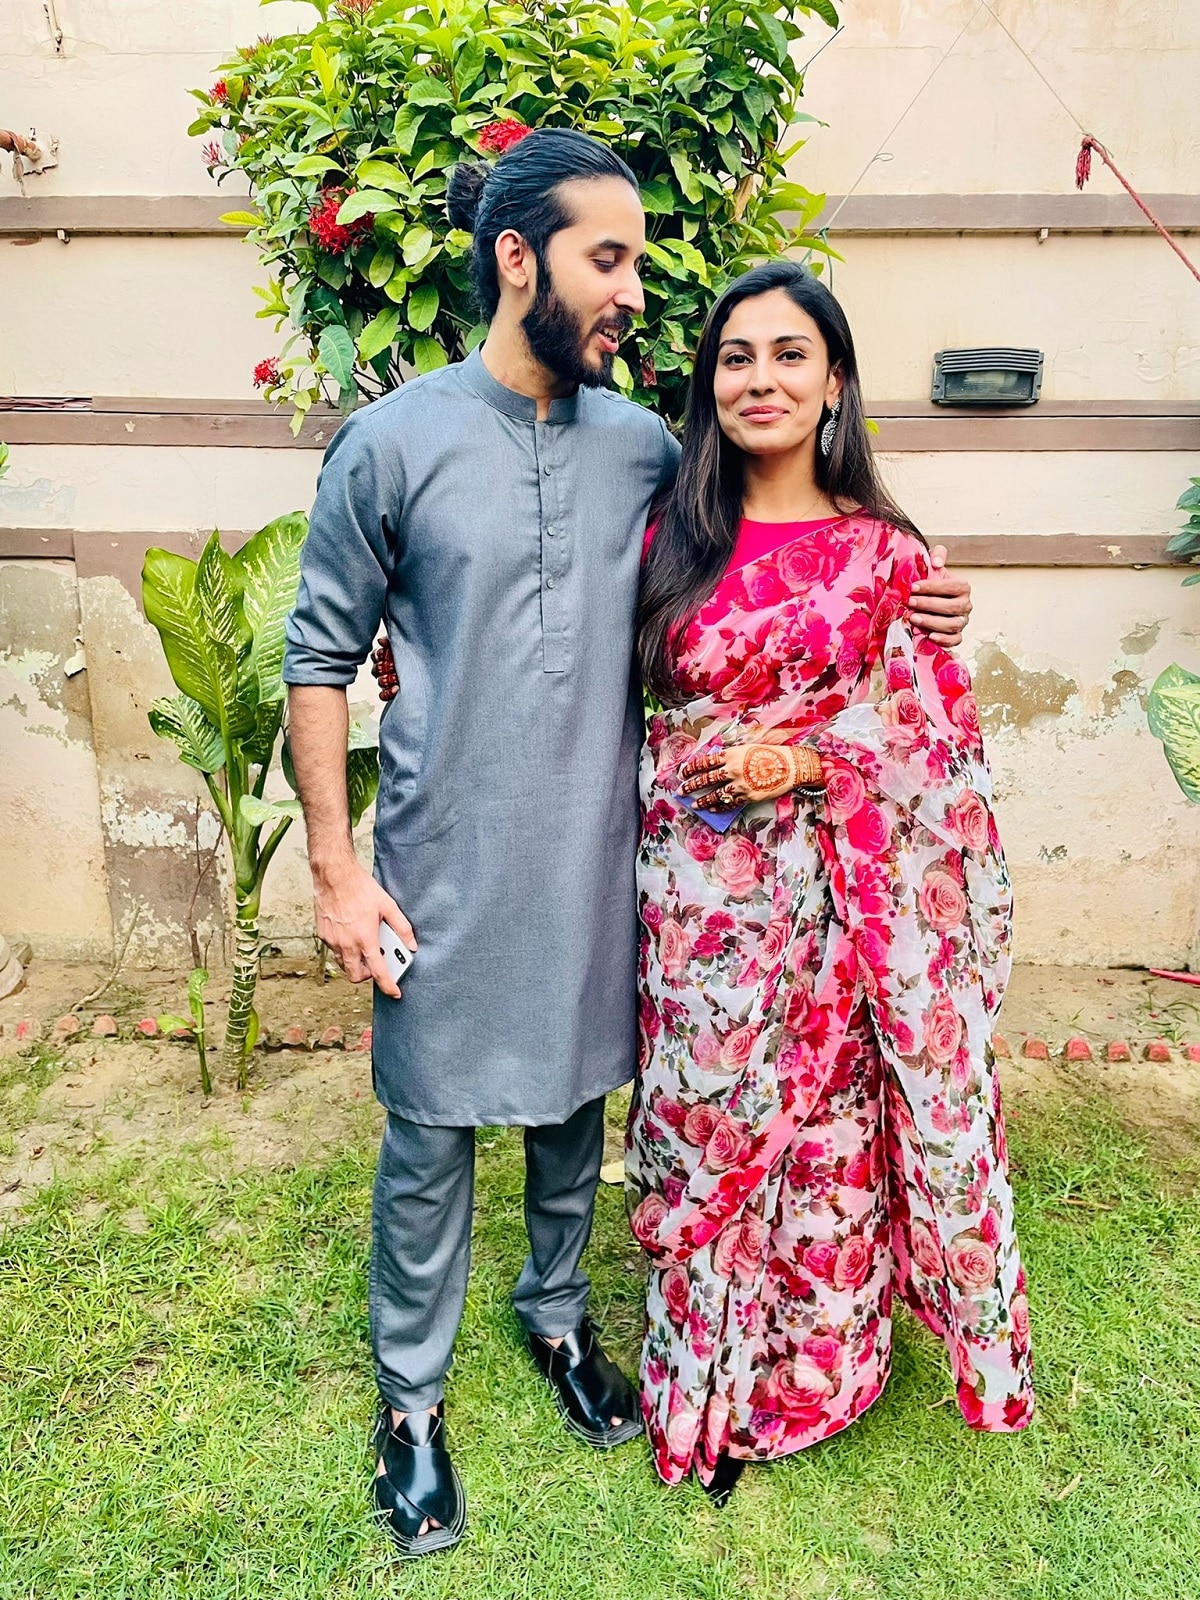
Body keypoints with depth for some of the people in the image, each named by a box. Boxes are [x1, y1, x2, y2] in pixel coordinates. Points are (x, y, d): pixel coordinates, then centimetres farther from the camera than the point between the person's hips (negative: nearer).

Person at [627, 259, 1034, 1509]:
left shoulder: (884, 553, -1)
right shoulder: (672, 540, 4)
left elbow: (928, 728, -2)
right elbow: (631, 705, 12)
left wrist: (803, 759, -14)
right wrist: (692, 774, -4)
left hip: (824, 894, -1)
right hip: (693, 895, 2)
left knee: (821, 1123, 10)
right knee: (698, 1122, 11)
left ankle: (806, 1373, 37)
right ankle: (702, 1379, 34)